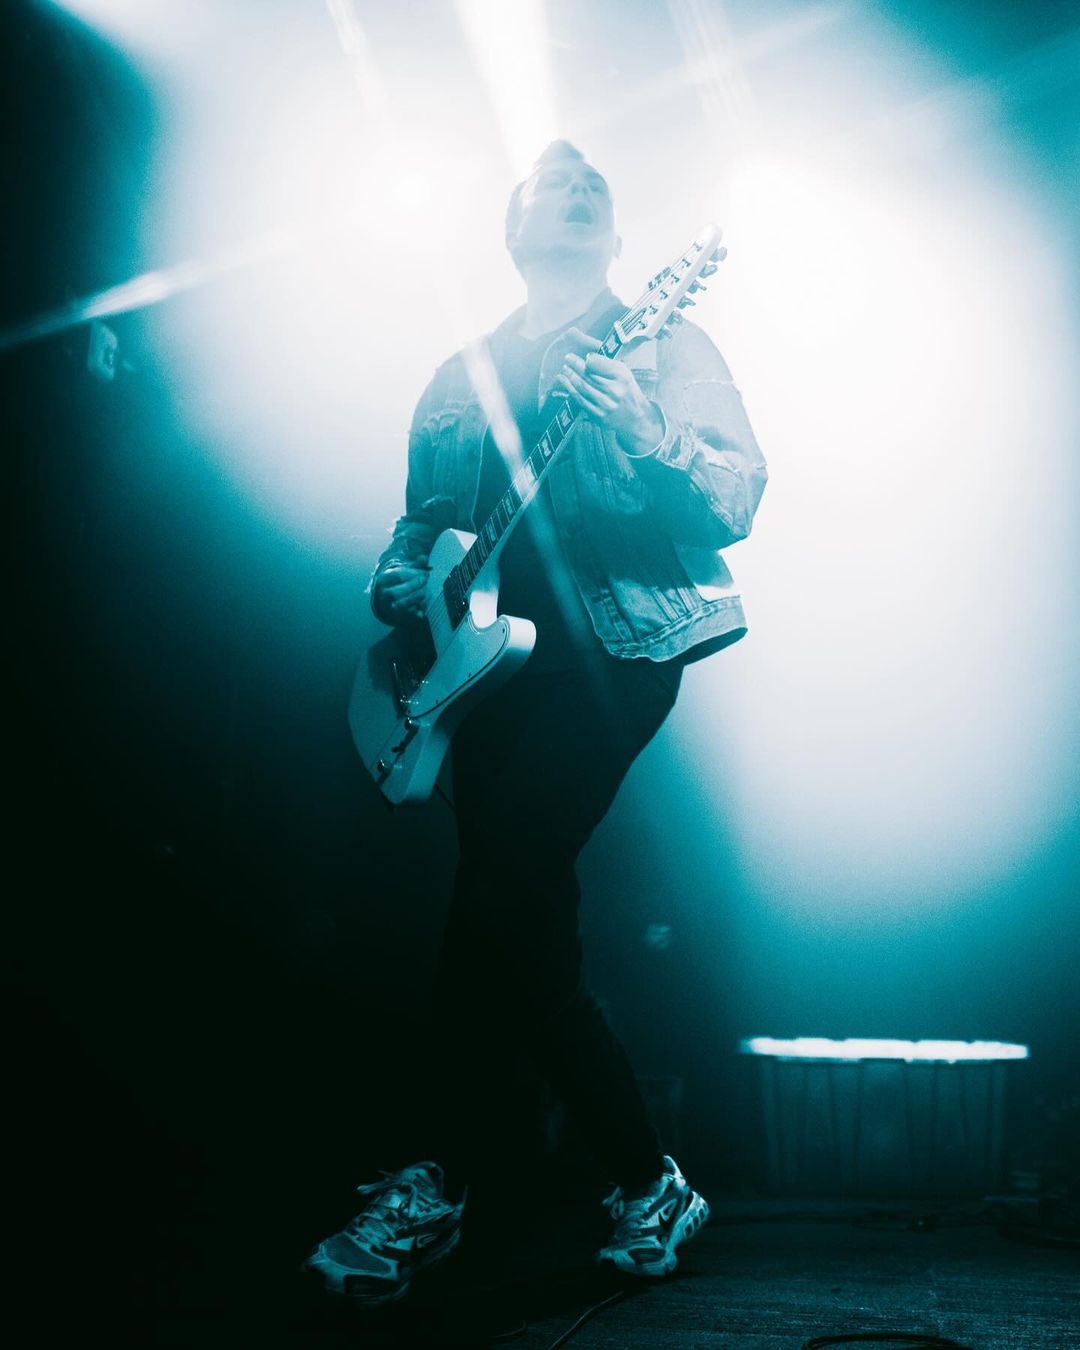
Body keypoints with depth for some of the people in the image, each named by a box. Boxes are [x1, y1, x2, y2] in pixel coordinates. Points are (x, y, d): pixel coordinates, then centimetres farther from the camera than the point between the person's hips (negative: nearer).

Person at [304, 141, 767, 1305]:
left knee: (500, 886, -16)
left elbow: (735, 505, -3)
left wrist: (641, 428, -19)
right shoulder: (464, 377, 21)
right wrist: (404, 587, 1)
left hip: (621, 643, -5)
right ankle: (642, 1182, 9)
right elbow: (421, 519, 22)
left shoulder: (664, 347, 9)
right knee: (519, 903, -3)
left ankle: (442, 1185, 0)